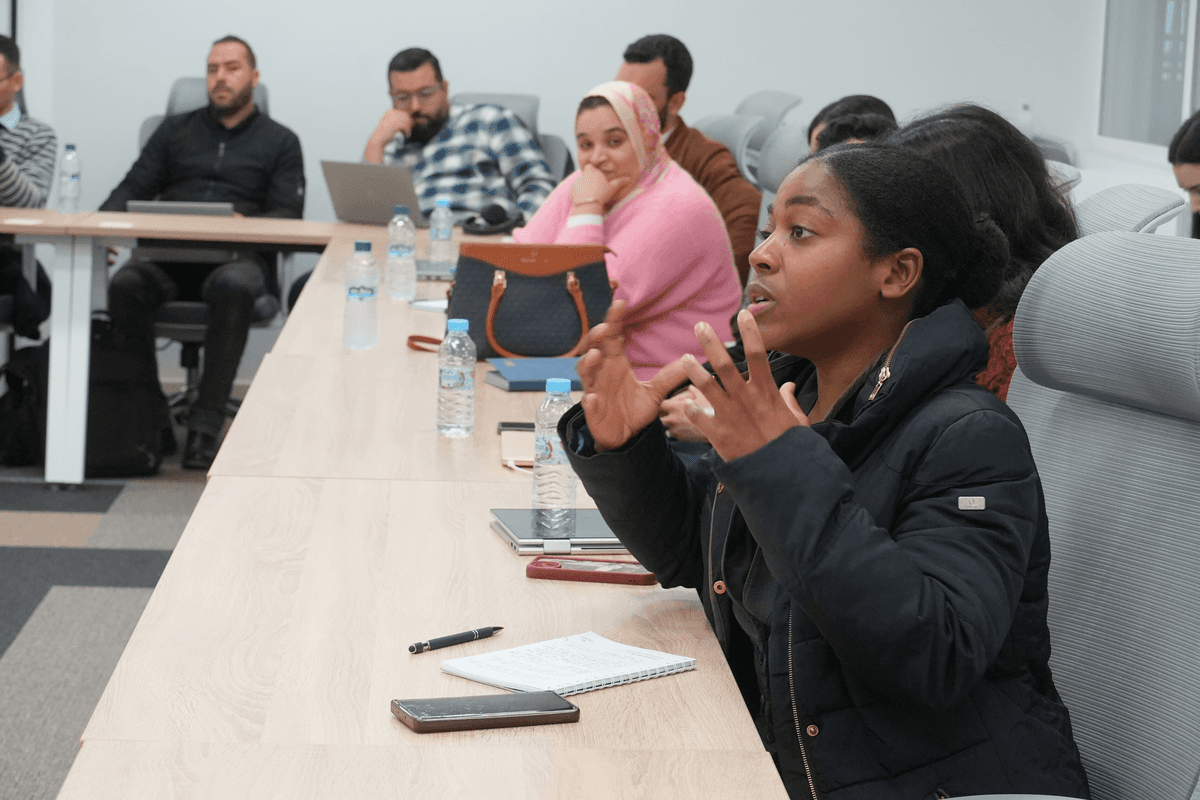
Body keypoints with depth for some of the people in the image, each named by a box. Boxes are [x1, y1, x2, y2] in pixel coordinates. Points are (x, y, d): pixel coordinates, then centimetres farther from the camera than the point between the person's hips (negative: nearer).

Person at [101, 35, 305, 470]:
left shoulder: (279, 142, 19)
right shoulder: (176, 130, 26)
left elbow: (289, 215, 6)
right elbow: (133, 189, 18)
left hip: (238, 254, -2)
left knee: (233, 287, -40)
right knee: (126, 284, -33)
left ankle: (207, 422, -37)